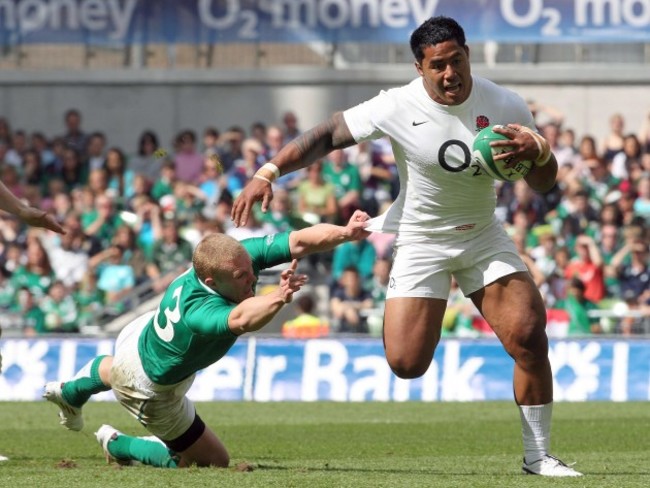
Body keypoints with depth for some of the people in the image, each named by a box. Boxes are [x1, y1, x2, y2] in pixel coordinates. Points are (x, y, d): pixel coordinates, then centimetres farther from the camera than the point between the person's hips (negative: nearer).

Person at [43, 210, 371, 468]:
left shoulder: (238, 255, -30)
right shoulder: (198, 310, -50)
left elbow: (300, 241, -35)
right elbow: (241, 320, -72)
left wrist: (345, 232, -50)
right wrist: (279, 299, -90)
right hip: (151, 391, -8)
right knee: (213, 461, 8)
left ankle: (70, 393, 73)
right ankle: (117, 445, 24)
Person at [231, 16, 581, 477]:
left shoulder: (505, 106, -12)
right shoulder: (398, 107, -19)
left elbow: (544, 183, -4)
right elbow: (326, 136, -12)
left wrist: (538, 151, -27)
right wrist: (267, 173, -22)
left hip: (484, 237, 2)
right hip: (421, 242, -2)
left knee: (529, 336, -14)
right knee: (406, 363, -15)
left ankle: (539, 455, 2)